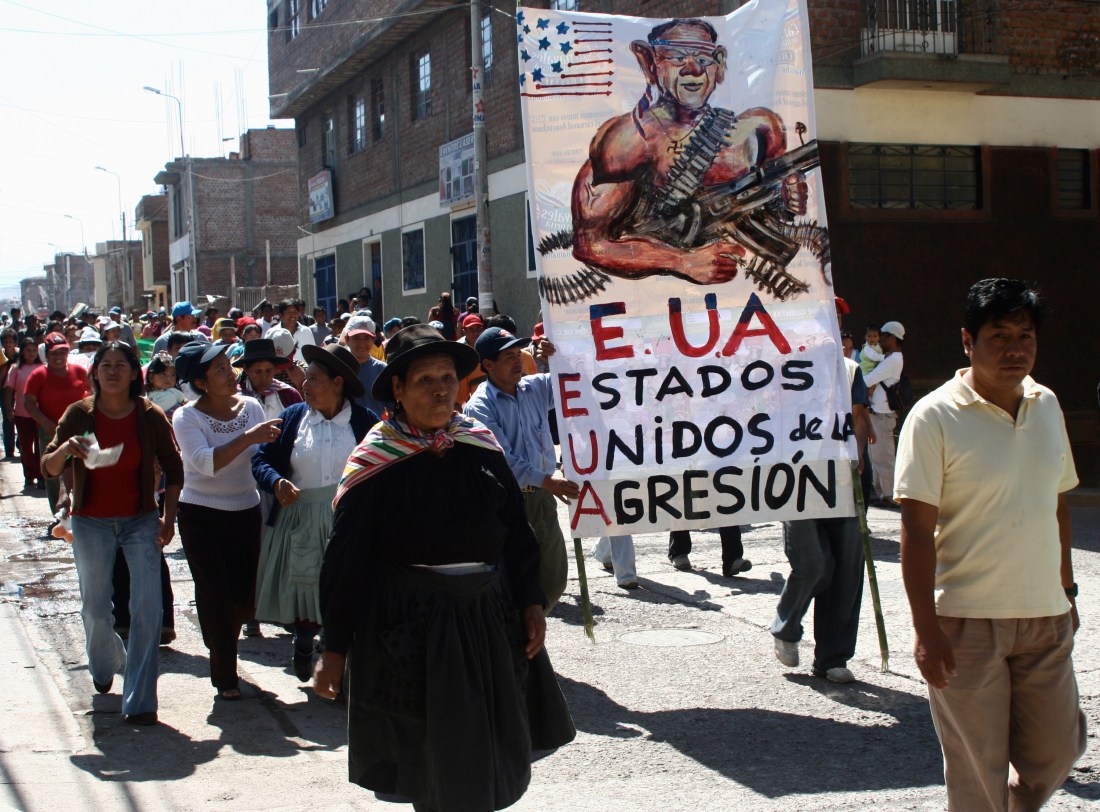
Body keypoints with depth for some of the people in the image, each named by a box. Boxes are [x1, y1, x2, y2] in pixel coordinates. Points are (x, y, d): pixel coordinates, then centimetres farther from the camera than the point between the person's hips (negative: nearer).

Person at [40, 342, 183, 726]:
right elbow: (49, 468, -5)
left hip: (141, 521, -1)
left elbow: (173, 468, 3)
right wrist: (66, 448, -27)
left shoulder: (150, 416, -6)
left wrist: (168, 517, -6)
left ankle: (139, 701, -6)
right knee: (95, 609, 11)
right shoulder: (79, 414, -5)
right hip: (91, 523, 1)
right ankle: (105, 664, 44)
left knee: (147, 608, -12)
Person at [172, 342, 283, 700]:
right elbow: (205, 462, -27)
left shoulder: (251, 407, -1)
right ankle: (224, 674, 13)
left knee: (245, 597, 8)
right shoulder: (187, 417, -12)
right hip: (201, 515, -4)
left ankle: (222, 645, 40)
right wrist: (247, 438, -35)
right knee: (215, 594, -4)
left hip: (246, 512, 4)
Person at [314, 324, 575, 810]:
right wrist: (335, 649, -9)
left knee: (487, 759, 15)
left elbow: (516, 529, 8)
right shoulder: (375, 463, -12)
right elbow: (345, 559, -9)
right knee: (429, 766, 7)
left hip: (488, 619, 4)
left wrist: (531, 601, 4)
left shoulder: (479, 445, -1)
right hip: (408, 630, -4)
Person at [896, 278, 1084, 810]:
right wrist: (925, 627, -17)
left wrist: (1066, 590, 19)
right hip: (967, 621, -5)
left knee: (1056, 751, 13)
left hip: (1045, 616, 6)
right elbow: (917, 527, -14)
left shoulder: (1047, 405, 7)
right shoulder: (934, 417, -12)